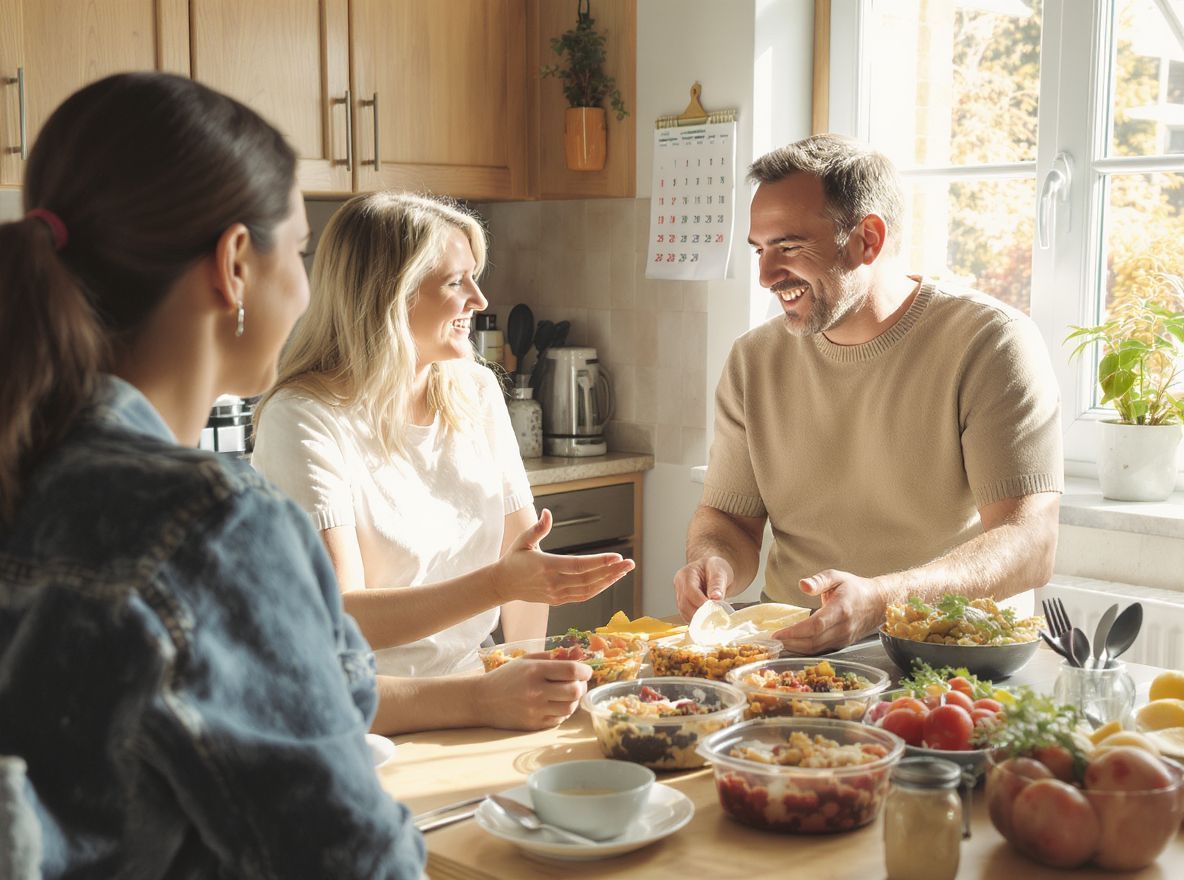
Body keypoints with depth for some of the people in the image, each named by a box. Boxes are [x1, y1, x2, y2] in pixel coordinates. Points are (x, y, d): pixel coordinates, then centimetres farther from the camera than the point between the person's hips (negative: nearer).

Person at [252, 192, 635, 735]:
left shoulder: (477, 394, 7)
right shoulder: (305, 420, -13)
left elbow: (526, 551, 7)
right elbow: (335, 622, -21)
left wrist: (531, 683, -7)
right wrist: (499, 583, -30)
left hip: (471, 700, 4)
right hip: (363, 721, -4)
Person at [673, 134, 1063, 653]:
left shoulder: (992, 344, -10)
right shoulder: (753, 362, 7)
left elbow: (1030, 547, -17)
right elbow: (728, 517, 12)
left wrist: (879, 600, -34)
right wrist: (713, 562, -14)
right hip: (793, 653, 4)